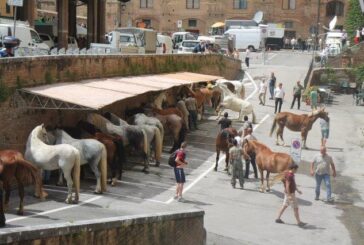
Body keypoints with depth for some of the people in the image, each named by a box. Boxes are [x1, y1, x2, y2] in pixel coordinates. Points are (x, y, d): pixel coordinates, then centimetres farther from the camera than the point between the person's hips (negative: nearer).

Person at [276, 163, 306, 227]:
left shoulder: (291, 174, 8)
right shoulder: (289, 176, -23)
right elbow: (287, 186, -26)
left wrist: (297, 190, 26)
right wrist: (289, 195, -27)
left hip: (289, 193, 10)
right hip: (290, 193, -10)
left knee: (285, 206, 16)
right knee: (295, 208, -2)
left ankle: (278, 218, 21)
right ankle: (299, 222, 4)